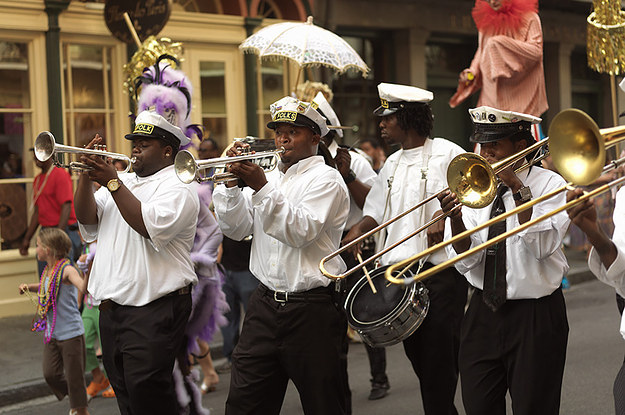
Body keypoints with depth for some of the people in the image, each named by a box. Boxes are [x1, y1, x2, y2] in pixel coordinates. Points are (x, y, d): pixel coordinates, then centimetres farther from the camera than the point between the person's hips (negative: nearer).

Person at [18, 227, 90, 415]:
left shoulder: (67, 270, -18)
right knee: (50, 374, 11)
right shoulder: (48, 271, 6)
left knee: (74, 376, 1)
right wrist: (29, 287, 14)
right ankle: (75, 400, 31)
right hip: (51, 333, 8)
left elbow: (83, 287, -36)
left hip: (71, 333, -8)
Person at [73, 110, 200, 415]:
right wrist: (87, 173, -3)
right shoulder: (124, 181, 19)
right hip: (112, 306, 8)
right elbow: (87, 219, 10)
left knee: (145, 390, -13)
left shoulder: (178, 187, -5)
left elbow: (151, 226, -22)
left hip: (155, 308, -8)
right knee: (123, 390, 13)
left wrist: (112, 183, -19)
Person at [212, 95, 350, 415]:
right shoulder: (269, 177, 15)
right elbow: (236, 228, 10)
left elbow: (301, 231, -18)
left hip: (311, 309, -6)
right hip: (265, 304, 6)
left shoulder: (325, 179, -4)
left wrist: (261, 188, -23)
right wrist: (232, 183, -3)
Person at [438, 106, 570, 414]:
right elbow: (465, 260, -5)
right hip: (482, 315, 3)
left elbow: (542, 246, -21)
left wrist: (518, 188, -21)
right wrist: (455, 219, -23)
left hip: (535, 318, -3)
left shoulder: (549, 185, -5)